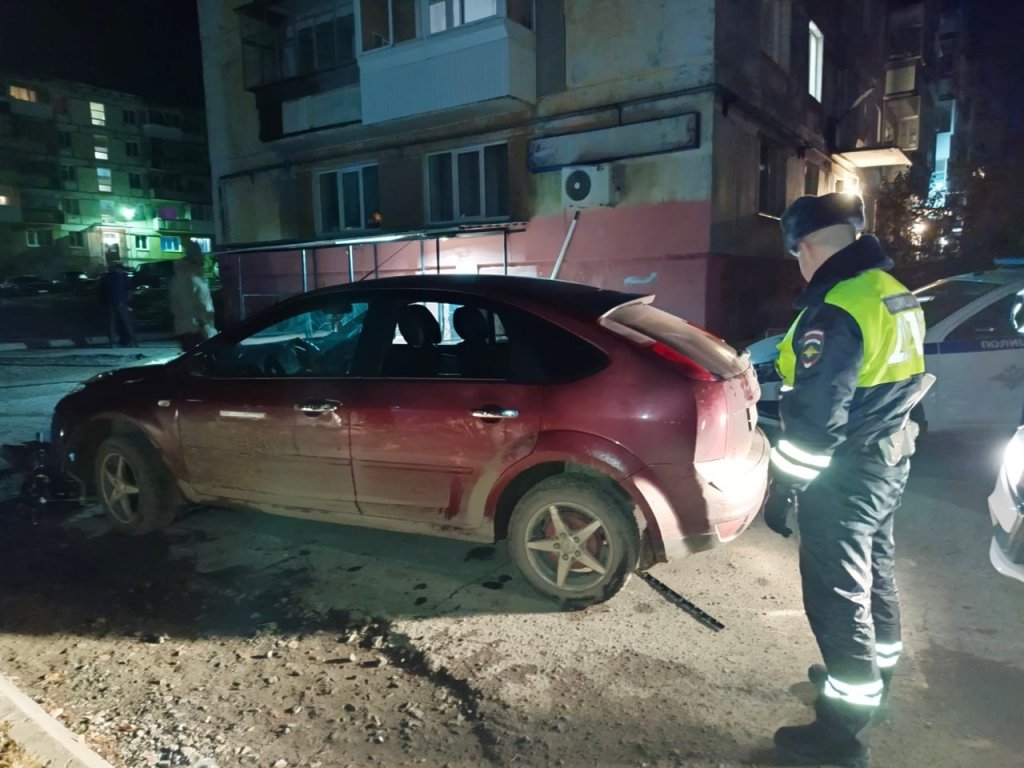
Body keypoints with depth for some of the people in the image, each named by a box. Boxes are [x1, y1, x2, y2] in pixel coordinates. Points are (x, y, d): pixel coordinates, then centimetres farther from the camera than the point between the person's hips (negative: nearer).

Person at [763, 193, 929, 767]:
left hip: (844, 476, -10)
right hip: (888, 463, 10)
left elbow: (815, 413, -25)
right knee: (873, 573, 24)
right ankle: (875, 674, 43)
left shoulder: (837, 308, -24)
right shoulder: (896, 295, 7)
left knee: (837, 592, 0)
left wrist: (785, 487, -18)